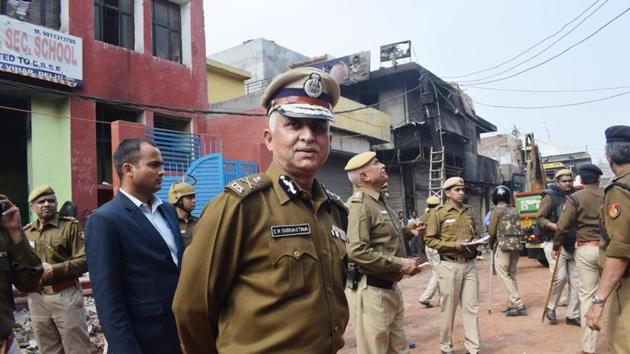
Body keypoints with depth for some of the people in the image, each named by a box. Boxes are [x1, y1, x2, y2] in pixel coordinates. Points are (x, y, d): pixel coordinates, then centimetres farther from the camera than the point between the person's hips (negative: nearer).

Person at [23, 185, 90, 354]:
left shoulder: (70, 226, -2)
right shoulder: (26, 232, 10)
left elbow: (84, 260, -9)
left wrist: (53, 269, -15)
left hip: (65, 295, -4)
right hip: (36, 298, 4)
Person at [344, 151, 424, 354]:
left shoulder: (380, 201, 15)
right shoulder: (359, 204, -17)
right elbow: (356, 252, -28)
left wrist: (407, 231, 5)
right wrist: (400, 264, -24)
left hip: (390, 287, 10)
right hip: (370, 290, -10)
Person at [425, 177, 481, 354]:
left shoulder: (469, 211, 12)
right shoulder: (439, 212, -6)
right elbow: (429, 240, -8)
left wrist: (475, 243, 1)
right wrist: (453, 245, -17)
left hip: (470, 264, 5)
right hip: (450, 266, -5)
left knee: (472, 307, 6)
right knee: (448, 308, 5)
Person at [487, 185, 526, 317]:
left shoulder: (496, 209, -1)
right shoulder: (514, 210, 17)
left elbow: (492, 231, -3)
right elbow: (518, 229, 13)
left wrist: (491, 244, 13)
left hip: (504, 245, -7)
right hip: (517, 244, 7)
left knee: (503, 274, -3)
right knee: (511, 274, 14)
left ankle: (518, 304, -10)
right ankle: (513, 303, 14)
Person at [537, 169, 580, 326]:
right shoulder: (550, 197, -3)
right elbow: (540, 218, -9)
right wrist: (556, 227, -23)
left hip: (571, 244, 6)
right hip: (555, 243, -6)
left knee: (575, 279, 4)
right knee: (560, 276, -15)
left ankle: (573, 315, 15)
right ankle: (550, 307, 7)